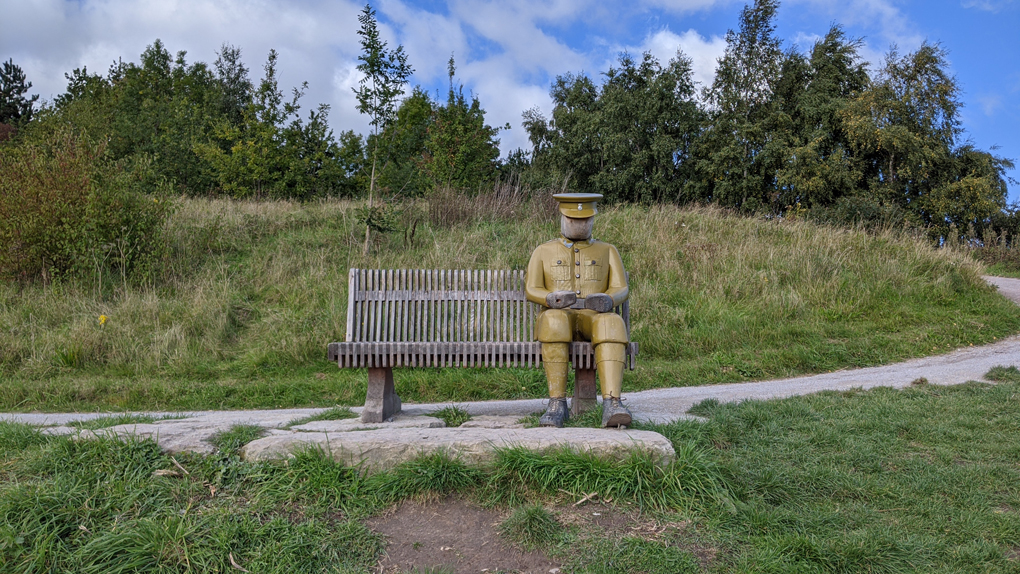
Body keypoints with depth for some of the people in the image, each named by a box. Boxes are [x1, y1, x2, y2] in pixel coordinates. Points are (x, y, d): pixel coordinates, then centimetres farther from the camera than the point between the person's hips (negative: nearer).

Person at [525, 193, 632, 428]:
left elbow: (621, 290, 3)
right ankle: (557, 404, -36)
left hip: (594, 318, 0)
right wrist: (552, 299, -21)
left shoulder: (608, 251, 16)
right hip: (558, 317, 0)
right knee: (554, 321, -38)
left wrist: (607, 300, -22)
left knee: (611, 324, -37)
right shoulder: (543, 252, 15)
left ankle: (612, 405, -47)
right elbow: (532, 291, 3)